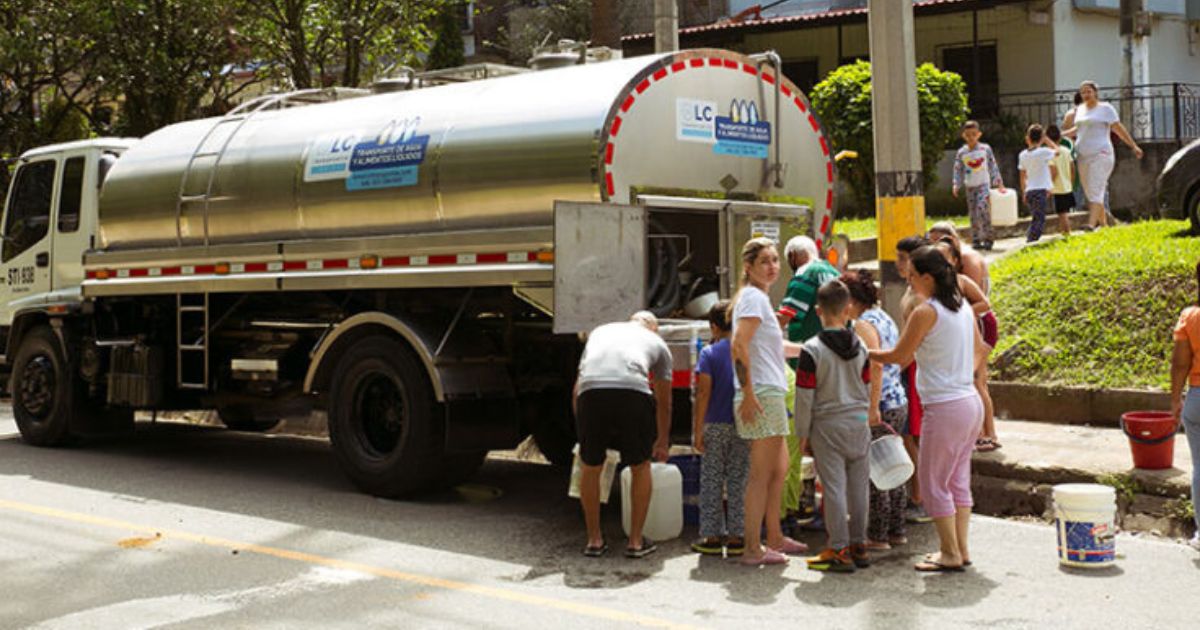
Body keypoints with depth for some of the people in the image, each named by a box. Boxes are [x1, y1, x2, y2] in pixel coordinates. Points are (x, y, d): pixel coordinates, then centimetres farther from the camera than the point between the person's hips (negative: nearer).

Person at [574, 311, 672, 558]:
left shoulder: (600, 332, 37)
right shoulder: (657, 343, 32)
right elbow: (664, 403, 39)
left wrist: (581, 431, 46)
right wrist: (662, 441, 53)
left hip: (591, 393, 1)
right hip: (633, 392, -1)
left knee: (591, 468, 21)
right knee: (641, 467, 20)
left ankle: (594, 540, 26)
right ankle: (636, 542, 23)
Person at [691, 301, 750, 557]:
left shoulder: (709, 353, -5)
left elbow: (704, 393, -11)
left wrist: (697, 430, -8)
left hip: (715, 426, -2)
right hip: (743, 427, 3)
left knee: (711, 481, 6)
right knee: (738, 481, 8)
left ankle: (712, 536, 8)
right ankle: (736, 536, 9)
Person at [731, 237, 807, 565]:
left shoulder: (758, 297, 20)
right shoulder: (754, 297, -12)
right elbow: (739, 345, -24)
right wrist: (748, 393, -26)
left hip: (770, 394, 10)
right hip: (762, 394, -10)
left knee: (779, 468, 19)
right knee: (762, 474, -6)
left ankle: (775, 538, 29)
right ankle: (753, 548, -1)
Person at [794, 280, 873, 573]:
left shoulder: (812, 349, -11)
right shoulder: (860, 347, 3)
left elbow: (805, 397, -10)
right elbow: (867, 389, 12)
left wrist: (802, 432, -1)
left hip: (827, 425, -5)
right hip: (859, 422, 5)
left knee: (834, 486, -3)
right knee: (858, 484, 9)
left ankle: (839, 550, -1)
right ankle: (859, 545, 17)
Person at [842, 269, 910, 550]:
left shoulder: (863, 325, -14)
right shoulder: (885, 319, 13)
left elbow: (876, 366, -23)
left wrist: (873, 408, -24)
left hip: (879, 407, -9)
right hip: (899, 403, 9)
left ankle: (877, 536, 4)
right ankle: (896, 530, 23)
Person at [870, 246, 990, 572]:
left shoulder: (925, 313, -14)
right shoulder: (962, 307, 9)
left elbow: (899, 356, -6)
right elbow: (979, 351, 19)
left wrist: (866, 353, 8)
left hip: (945, 408, -8)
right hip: (971, 402, 9)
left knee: (934, 483, 3)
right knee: (958, 480, 16)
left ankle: (951, 554, 7)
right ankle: (961, 548, 22)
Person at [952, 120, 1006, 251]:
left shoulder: (985, 149, 1)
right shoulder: (961, 152, 4)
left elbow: (993, 166, 6)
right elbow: (958, 170, 9)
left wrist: (999, 182, 5)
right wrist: (956, 185, -2)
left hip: (983, 185, -3)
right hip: (969, 187, 3)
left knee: (982, 209, -18)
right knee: (973, 215, 4)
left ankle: (987, 239, -11)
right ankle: (976, 240, 10)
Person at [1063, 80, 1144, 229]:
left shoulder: (1105, 108, -1)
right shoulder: (1080, 109, 16)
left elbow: (1119, 129, -1)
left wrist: (1134, 146, -3)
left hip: (1100, 154, -7)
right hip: (1082, 156, 7)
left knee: (1096, 191, -16)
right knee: (1089, 193, 7)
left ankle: (1091, 225, -27)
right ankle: (1103, 224, 18)